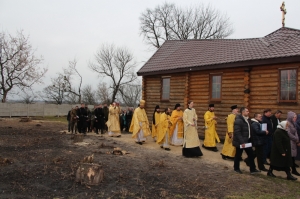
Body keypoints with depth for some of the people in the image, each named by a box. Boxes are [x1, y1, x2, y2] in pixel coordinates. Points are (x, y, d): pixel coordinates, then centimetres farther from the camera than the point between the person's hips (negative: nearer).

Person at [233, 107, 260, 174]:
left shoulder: (247, 119, 8)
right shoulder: (238, 120, -20)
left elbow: (249, 130, 14)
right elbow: (237, 132, -24)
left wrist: (250, 139, 8)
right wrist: (242, 142, -25)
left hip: (247, 141, 8)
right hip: (240, 142, -8)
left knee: (251, 154, 9)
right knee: (238, 155, 7)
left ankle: (252, 169, 17)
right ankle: (236, 168, 24)